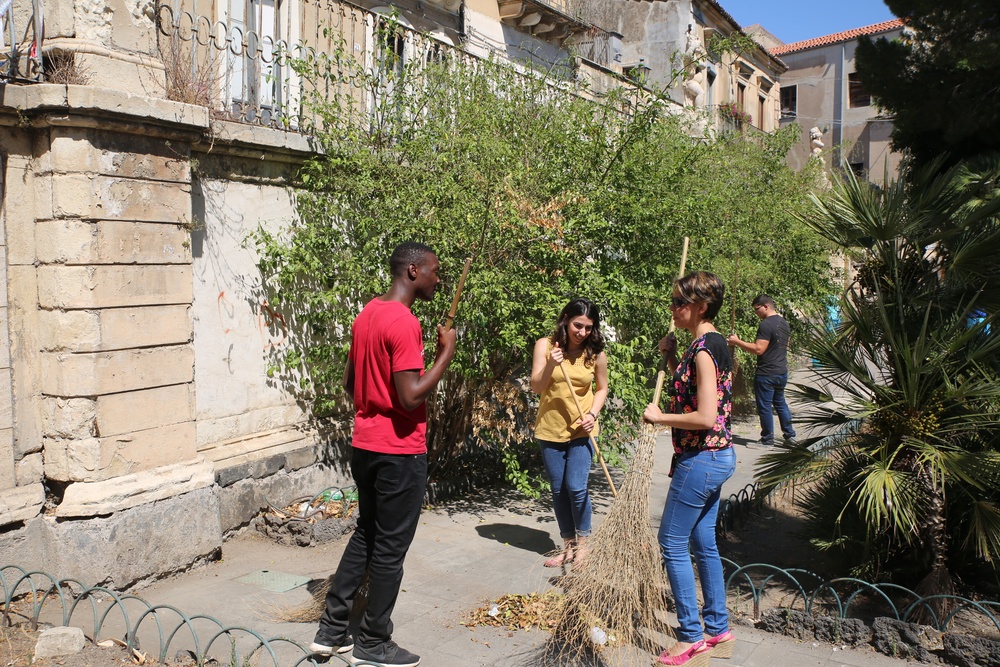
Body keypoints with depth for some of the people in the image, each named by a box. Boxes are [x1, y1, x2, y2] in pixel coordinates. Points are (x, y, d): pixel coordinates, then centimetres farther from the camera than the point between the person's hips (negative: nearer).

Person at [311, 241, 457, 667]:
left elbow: (349, 382, 16)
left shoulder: (367, 315, 9)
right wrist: (446, 352, -16)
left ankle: (331, 630, 27)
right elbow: (411, 397, -25)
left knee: (366, 534, 20)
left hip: (364, 444, 9)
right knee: (390, 549, 6)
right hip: (399, 452, -9)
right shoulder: (404, 323, -20)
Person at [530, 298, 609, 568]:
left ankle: (582, 544, 13)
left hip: (581, 430, -1)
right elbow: (536, 387, -9)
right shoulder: (545, 345, -7)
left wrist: (592, 414, -10)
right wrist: (550, 366, -27)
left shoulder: (595, 353, -6)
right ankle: (568, 546, 24)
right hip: (550, 428, 1)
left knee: (576, 487, -9)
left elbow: (602, 388, 6)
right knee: (558, 490, 9)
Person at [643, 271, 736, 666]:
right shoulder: (715, 344, 10)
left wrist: (659, 417, -14)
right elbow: (690, 390, 22)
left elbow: (705, 417, -26)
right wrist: (671, 357, 11)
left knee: (673, 542, 1)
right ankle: (718, 631, 29)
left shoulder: (703, 349, -20)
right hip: (717, 456, 10)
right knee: (703, 542, 17)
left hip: (702, 459, -10)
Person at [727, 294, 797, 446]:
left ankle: (768, 439, 10)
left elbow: (758, 349, -24)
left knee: (765, 407, 2)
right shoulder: (784, 323, 10)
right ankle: (789, 434, 27)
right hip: (782, 372, 9)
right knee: (780, 402, 21)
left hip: (766, 374, -9)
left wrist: (737, 341, -18)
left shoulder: (766, 324, -19)